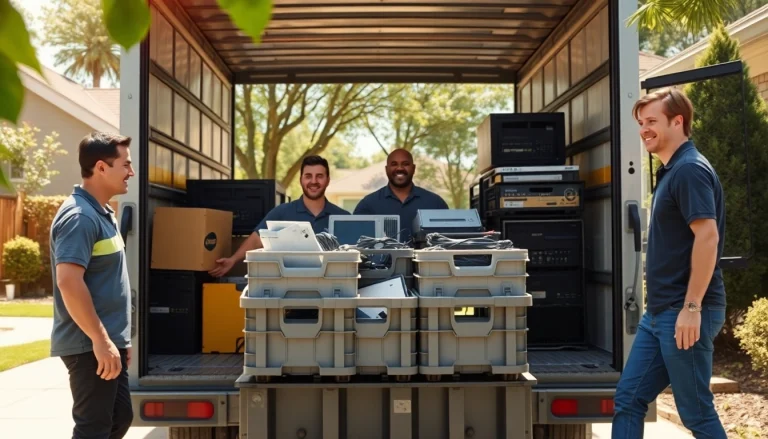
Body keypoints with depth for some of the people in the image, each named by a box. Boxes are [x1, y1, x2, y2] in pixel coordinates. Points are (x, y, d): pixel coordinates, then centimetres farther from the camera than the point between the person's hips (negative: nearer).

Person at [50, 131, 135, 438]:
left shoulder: (102, 213, 14)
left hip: (107, 341, 10)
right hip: (90, 346, -10)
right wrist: (101, 340, -25)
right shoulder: (80, 216, -18)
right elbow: (69, 282, -27)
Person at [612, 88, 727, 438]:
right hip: (660, 312, 10)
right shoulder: (671, 171, 16)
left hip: (684, 312, -10)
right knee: (628, 400, 10)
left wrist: (691, 308, -24)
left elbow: (707, 237, -22)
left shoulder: (690, 169, -14)